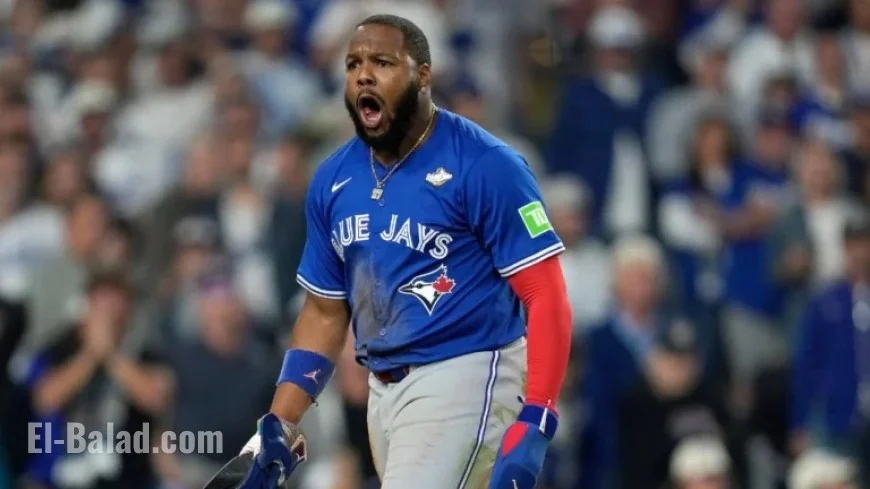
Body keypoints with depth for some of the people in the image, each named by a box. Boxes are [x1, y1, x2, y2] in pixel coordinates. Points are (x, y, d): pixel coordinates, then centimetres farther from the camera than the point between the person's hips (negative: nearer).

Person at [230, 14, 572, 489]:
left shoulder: (485, 166, -12)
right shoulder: (332, 181, 8)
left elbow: (546, 298, -14)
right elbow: (324, 312, 18)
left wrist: (533, 426, -24)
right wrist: (278, 426, 9)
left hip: (466, 378, -7)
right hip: (384, 390, 7)